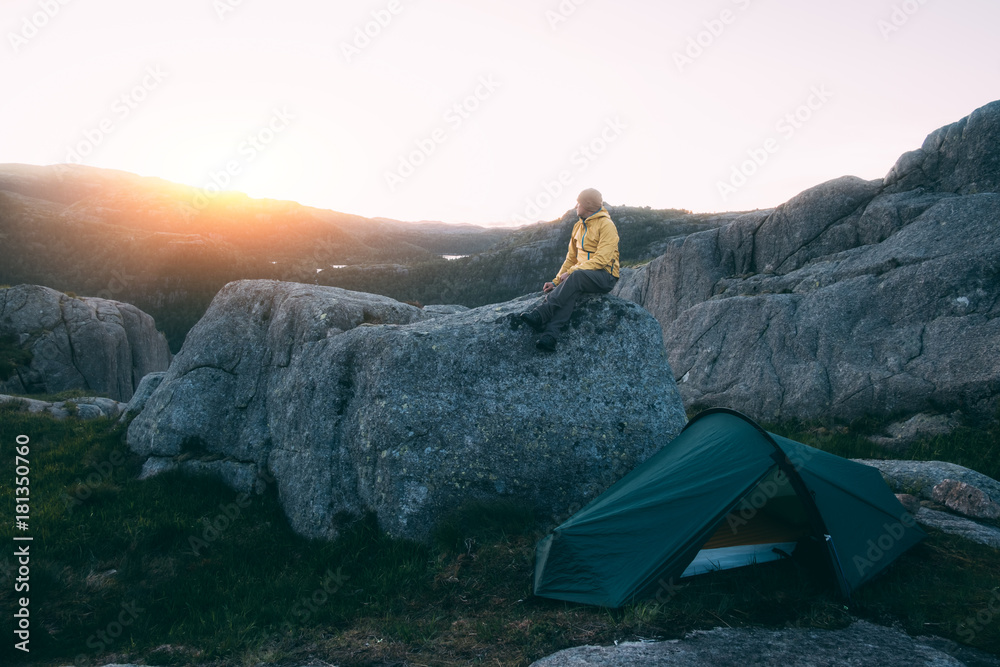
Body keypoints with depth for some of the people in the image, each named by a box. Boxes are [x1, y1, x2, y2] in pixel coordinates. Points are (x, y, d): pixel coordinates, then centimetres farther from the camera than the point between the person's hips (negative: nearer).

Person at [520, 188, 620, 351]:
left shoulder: (606, 225, -8)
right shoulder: (579, 226, 18)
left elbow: (601, 260, -18)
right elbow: (571, 258, 20)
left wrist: (571, 272, -22)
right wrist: (556, 281, 8)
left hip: (605, 277, -6)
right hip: (583, 276, 6)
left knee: (576, 276, -37)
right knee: (569, 291, -29)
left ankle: (540, 314, -41)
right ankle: (549, 336, -47)